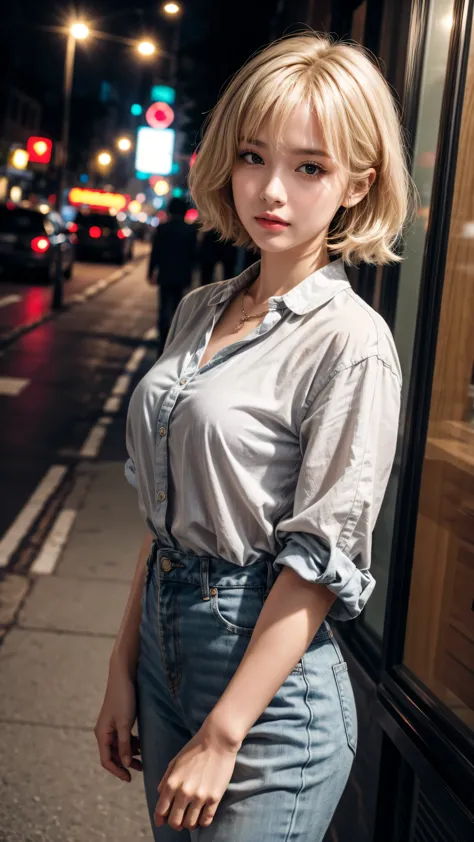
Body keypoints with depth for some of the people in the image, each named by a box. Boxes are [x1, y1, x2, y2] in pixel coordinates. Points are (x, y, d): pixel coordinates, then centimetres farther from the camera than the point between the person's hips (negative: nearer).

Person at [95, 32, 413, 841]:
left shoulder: (350, 343, -16)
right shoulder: (199, 311, 5)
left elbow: (319, 563, -17)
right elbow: (165, 509, 9)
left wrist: (221, 738, -15)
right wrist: (123, 669, 9)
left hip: (271, 677, -7)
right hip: (166, 643, 7)